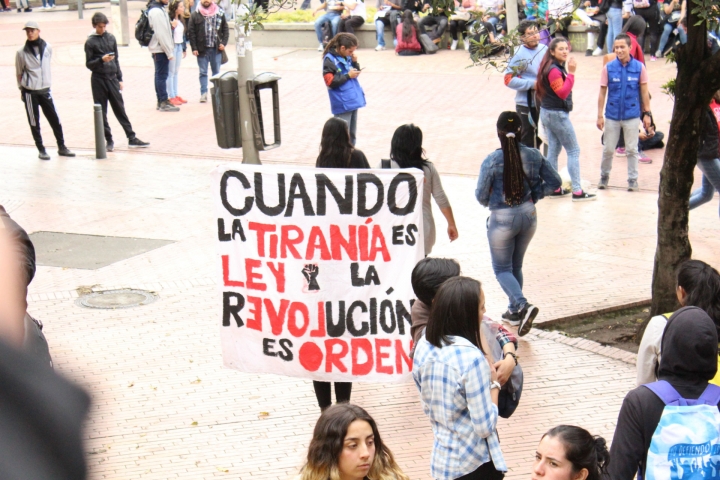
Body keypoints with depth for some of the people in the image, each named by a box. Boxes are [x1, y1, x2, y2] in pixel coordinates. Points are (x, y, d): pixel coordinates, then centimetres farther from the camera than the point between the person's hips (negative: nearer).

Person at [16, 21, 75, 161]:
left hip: (45, 90, 2)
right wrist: (21, 90, 3)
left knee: (55, 119, 5)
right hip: (30, 92, -2)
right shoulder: (21, 52, -7)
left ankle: (61, 147, 17)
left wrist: (45, 82, 13)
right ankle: (41, 150, 13)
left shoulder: (47, 48, -1)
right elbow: (19, 73, 2)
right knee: (34, 122, 4)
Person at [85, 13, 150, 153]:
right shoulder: (90, 42, -3)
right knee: (101, 112, 2)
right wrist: (101, 60, -22)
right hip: (98, 80, -3)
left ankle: (132, 138, 6)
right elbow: (88, 64, -4)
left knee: (120, 109, 5)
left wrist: (120, 78, 11)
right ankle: (109, 140, 8)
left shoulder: (111, 38, 8)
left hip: (112, 79, 3)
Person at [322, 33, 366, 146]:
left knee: (352, 134, 14)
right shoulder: (330, 59, -12)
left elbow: (355, 73, 18)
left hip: (353, 101, 8)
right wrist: (348, 75, -14)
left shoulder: (347, 57, 8)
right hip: (342, 104, -7)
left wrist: (355, 62, 0)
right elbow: (330, 82, -16)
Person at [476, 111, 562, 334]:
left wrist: (490, 203, 9)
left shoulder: (492, 161, -18)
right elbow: (555, 182, 1)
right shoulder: (533, 156, -7)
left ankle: (523, 305, -14)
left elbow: (481, 196, -12)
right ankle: (514, 311, 31)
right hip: (528, 215, 5)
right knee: (516, 265, 23)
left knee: (502, 269, 9)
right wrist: (535, 195, 11)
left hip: (502, 219, -5)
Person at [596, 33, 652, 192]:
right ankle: (604, 176, 28)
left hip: (632, 115, -1)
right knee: (608, 149, 10)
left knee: (632, 149, 8)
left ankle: (633, 180, 19)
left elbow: (644, 92, 0)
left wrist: (647, 114, 0)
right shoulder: (608, 68, -6)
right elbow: (602, 93, -1)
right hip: (612, 115, 1)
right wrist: (600, 115, -2)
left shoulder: (639, 67, -7)